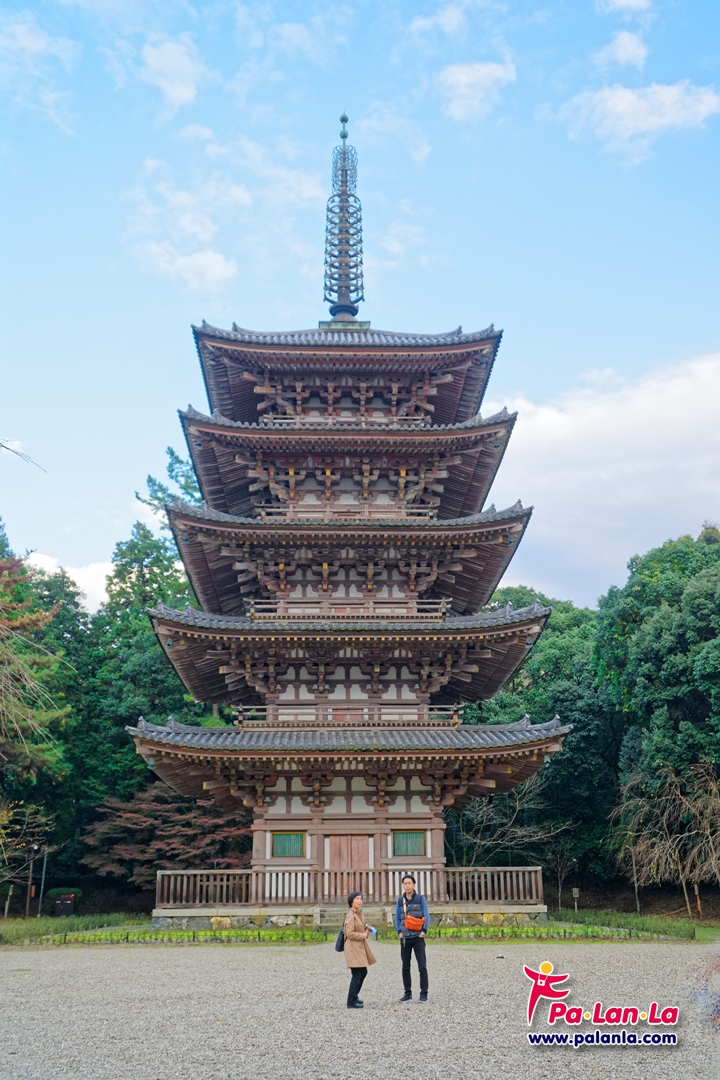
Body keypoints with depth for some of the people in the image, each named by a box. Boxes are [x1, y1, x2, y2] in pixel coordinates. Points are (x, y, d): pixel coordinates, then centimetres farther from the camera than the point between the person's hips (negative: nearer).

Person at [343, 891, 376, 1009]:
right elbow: (350, 933, -21)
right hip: (353, 947, -10)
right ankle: (351, 1002, 1)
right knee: (356, 975, -7)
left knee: (363, 972, 16)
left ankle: (354, 996, 31)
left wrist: (366, 932, 6)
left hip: (361, 947, 10)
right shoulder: (350, 915, -16)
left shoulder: (359, 914, 12)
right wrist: (363, 935, -15)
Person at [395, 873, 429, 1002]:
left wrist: (423, 931, -10)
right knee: (405, 967, 7)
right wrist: (399, 932, 1)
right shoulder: (400, 900, 8)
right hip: (405, 938, 3)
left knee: (422, 966, -5)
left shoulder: (420, 899, -1)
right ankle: (408, 993, 16)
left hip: (418, 938, -3)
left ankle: (424, 994, 1)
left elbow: (426, 916, -2)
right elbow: (397, 918, 12)